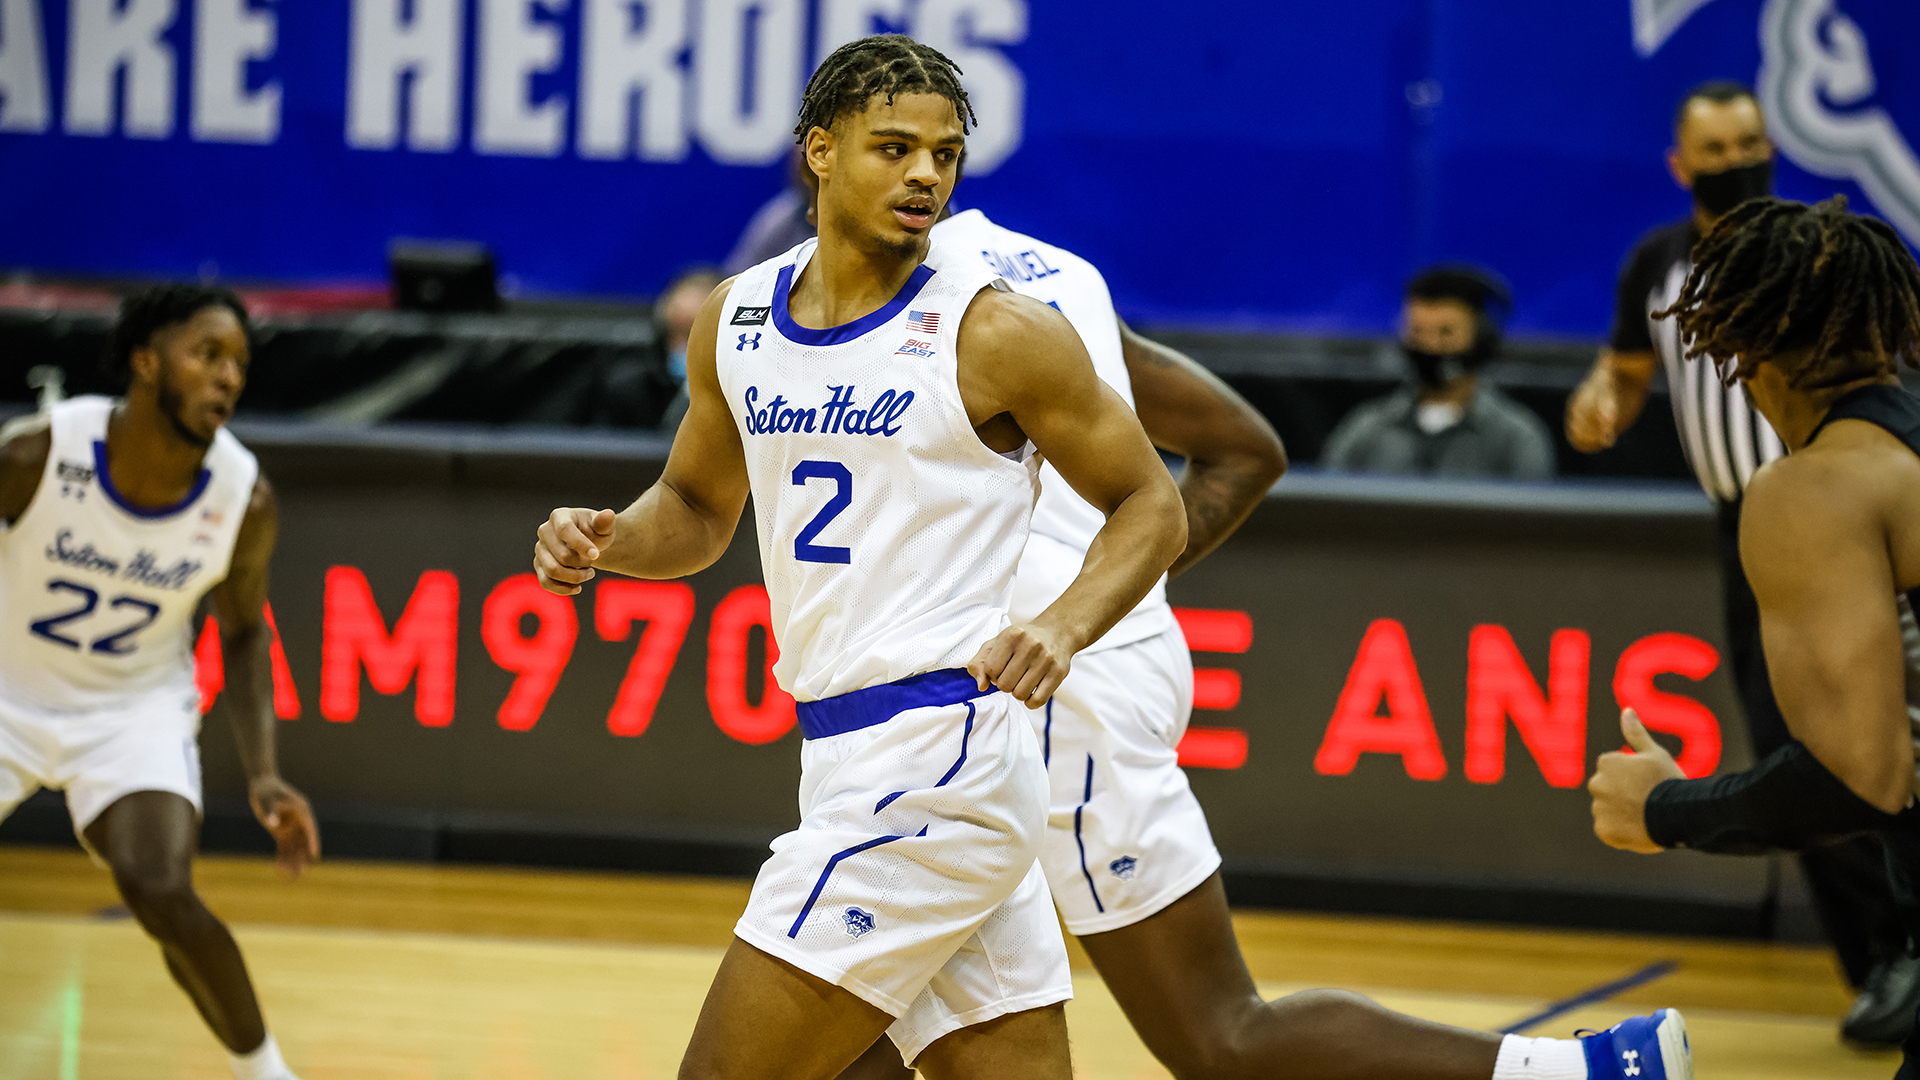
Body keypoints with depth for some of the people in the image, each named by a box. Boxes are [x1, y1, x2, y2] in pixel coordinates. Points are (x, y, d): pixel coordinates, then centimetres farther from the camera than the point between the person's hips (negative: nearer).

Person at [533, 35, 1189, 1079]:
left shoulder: (995, 334, -9)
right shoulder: (738, 320, 10)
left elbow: (1150, 505, -2)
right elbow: (696, 507, 24)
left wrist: (1061, 629, -20)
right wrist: (605, 540, 2)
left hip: (932, 757, -7)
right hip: (845, 751, 7)